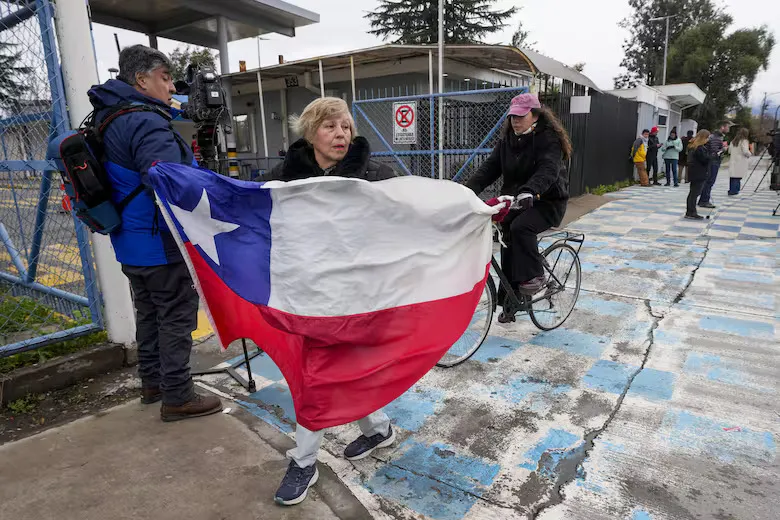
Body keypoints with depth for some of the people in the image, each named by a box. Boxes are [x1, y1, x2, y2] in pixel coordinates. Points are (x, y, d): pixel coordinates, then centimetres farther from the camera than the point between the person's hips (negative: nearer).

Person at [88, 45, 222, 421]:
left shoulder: (108, 118, 12)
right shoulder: (146, 123, -20)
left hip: (130, 242, 10)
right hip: (160, 244, -10)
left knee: (148, 311, 19)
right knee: (177, 316, 0)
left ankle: (152, 382, 33)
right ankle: (177, 397, 9)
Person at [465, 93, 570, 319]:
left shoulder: (549, 138, -13)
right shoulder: (508, 139, 7)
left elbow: (548, 169, -31)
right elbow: (490, 167, -2)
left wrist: (530, 190, -51)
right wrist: (469, 190, -19)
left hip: (546, 202, -6)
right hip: (516, 201, 6)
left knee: (520, 227, -33)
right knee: (508, 245, 0)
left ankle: (534, 276, -15)